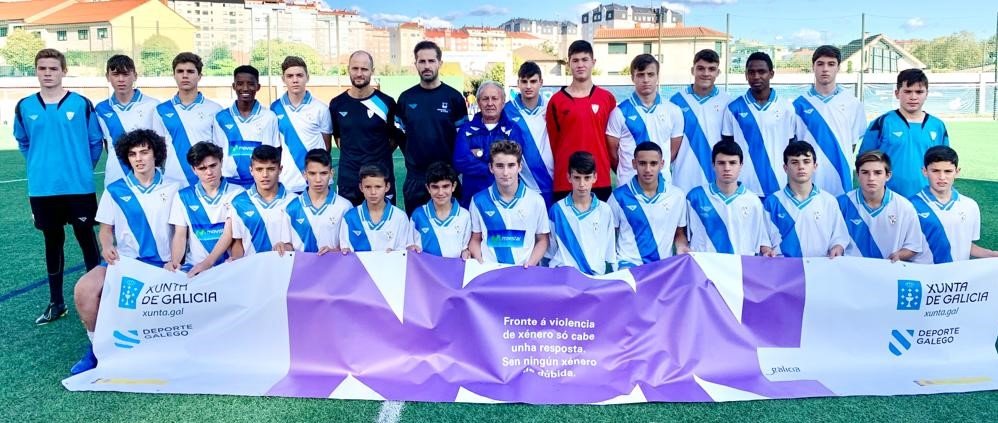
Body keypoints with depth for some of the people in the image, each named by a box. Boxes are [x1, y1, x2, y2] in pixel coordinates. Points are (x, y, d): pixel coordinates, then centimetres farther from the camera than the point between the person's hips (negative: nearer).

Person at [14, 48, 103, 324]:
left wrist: (81, 168, 7)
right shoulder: (25, 107, 3)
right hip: (42, 189, 3)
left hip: (79, 187, -2)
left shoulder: (81, 104, -5)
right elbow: (23, 143, 17)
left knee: (87, 240, 5)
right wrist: (40, 166, 15)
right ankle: (56, 302, 22)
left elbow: (95, 142, 4)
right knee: (53, 242, 12)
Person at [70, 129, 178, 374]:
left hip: (161, 263, -2)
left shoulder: (172, 188, 6)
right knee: (84, 289, -22)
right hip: (123, 260, 2)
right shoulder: (115, 190, 9)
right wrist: (107, 247, -12)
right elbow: (106, 228, 11)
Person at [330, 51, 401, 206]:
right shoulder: (337, 104, 3)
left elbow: (396, 136, 7)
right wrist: (350, 154, 9)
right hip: (347, 178, 2)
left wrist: (380, 155, 3)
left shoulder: (386, 103, -4)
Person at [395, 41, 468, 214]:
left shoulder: (454, 97, -1)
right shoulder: (406, 98, 4)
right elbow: (400, 134, 10)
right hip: (415, 177, 1)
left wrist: (451, 163, -1)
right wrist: (412, 157, 4)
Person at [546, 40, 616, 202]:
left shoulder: (607, 98, 5)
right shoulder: (556, 101, 2)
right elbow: (552, 141, 7)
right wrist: (557, 172, 8)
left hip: (601, 180, 1)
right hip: (565, 181, -1)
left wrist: (616, 167, 10)